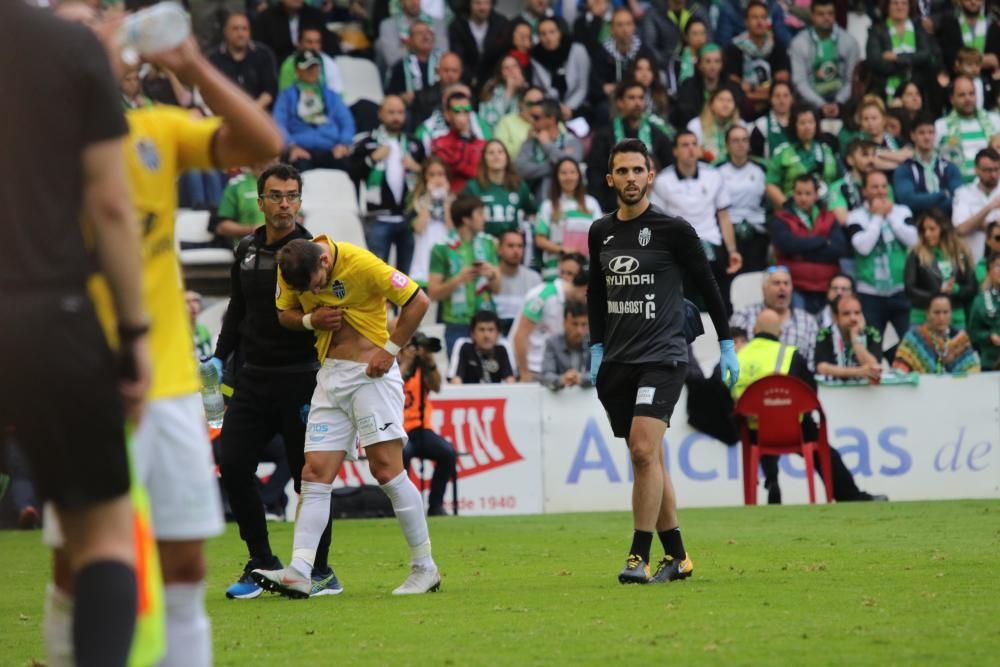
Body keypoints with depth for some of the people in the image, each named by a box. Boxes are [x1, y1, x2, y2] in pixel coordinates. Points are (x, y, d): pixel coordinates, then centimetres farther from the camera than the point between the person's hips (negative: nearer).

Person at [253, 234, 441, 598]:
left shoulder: (362, 264, -18)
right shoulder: (291, 271, -1)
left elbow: (418, 300, -12)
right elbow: (284, 313, 14)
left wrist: (390, 350, -13)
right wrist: (311, 319, -7)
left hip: (372, 373, -6)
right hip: (331, 375, 6)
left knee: (386, 469, -9)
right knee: (315, 473, -3)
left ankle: (424, 568, 0)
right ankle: (299, 573, -8)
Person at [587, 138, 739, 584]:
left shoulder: (672, 229, -6)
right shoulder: (601, 233, 9)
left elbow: (707, 284, 1)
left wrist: (726, 345, 2)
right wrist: (597, 349, 16)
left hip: (662, 357, -6)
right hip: (617, 362, 6)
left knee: (644, 450, -19)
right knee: (648, 459, 8)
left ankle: (639, 557, -16)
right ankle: (676, 556, 15)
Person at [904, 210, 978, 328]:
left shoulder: (960, 254, 5)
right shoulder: (916, 255, -1)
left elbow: (972, 288, 5)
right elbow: (910, 289, -5)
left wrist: (955, 289, -15)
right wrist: (938, 292, -16)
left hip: (955, 318, 2)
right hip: (923, 318, -2)